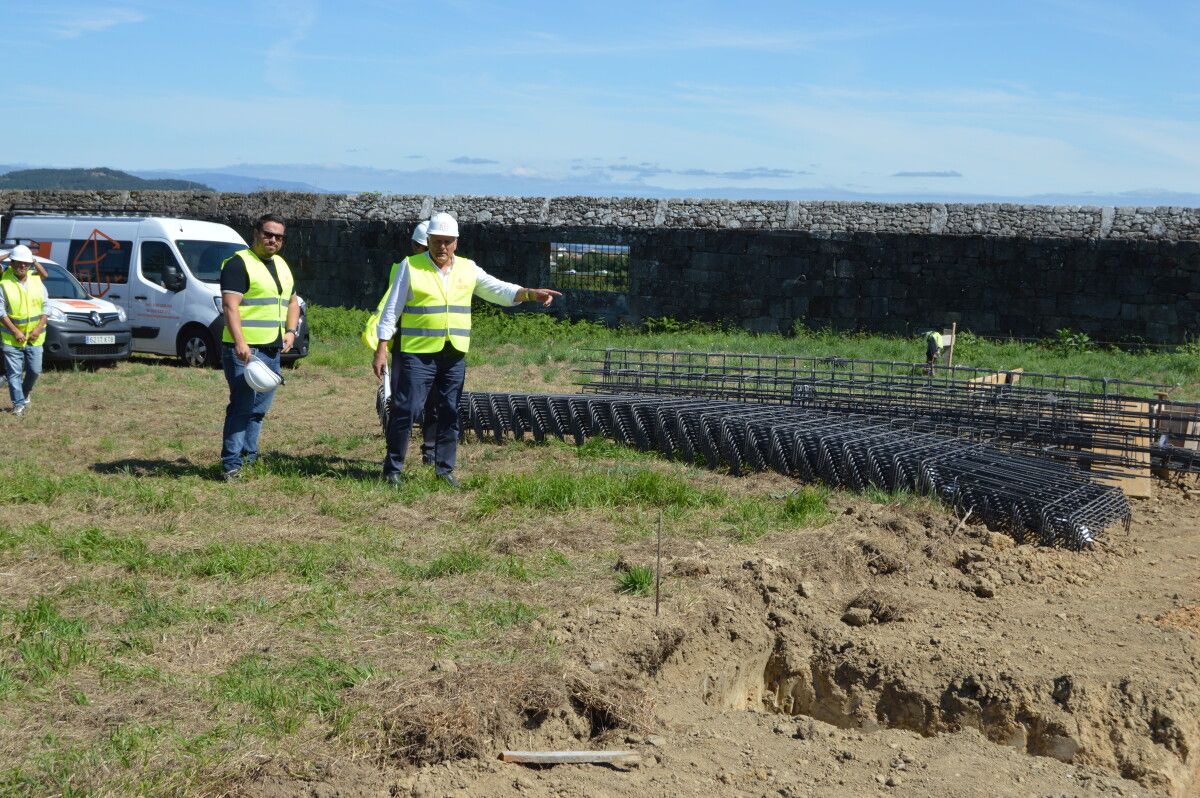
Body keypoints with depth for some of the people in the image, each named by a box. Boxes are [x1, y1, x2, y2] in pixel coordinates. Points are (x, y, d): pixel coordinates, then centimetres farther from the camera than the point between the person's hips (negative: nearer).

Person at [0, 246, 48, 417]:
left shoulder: (36, 281, 5)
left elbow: (45, 307, 7)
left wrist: (39, 328, -5)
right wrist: (15, 331, -14)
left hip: (35, 337, 3)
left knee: (34, 370, 6)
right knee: (15, 372, -2)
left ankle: (25, 392, 33)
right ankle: (19, 404, 5)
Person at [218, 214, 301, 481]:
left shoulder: (281, 265, 19)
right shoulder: (238, 263, -7)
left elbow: (293, 301, 26)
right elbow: (230, 305, -16)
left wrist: (291, 331, 7)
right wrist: (240, 343, -26)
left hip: (273, 349, 8)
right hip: (245, 349, -8)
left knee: (260, 408, 13)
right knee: (243, 406, -12)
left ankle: (249, 457, 23)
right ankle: (231, 465, -10)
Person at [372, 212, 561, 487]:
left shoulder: (467, 269, 10)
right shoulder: (410, 267, -1)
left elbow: (499, 289, 5)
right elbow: (392, 310, -1)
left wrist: (531, 293, -13)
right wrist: (381, 349, -6)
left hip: (454, 356, 4)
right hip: (416, 353, -4)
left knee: (450, 413, 8)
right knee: (405, 410, -5)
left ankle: (445, 469, 19)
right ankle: (393, 468, 7)